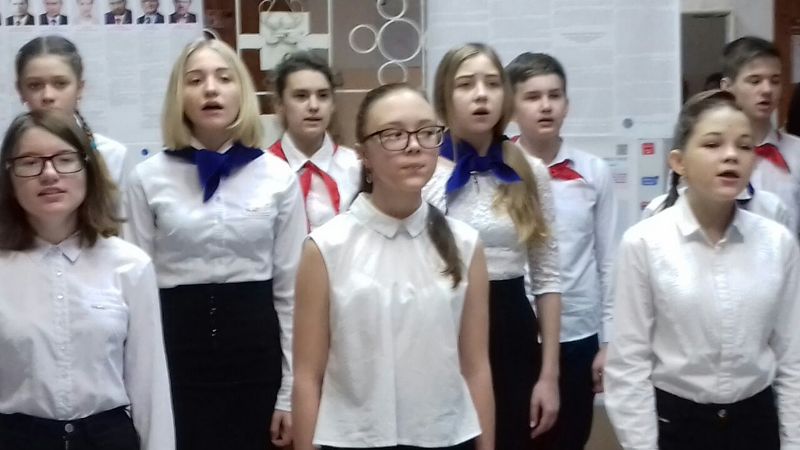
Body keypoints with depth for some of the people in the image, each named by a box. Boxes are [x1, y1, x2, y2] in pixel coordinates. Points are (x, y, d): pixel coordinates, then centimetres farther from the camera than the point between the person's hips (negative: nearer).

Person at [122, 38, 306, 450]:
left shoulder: (279, 177, 2)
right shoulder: (148, 178, 0)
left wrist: (291, 392, 0)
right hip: (178, 348, 0)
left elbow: (291, 289, 3)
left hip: (256, 351, 1)